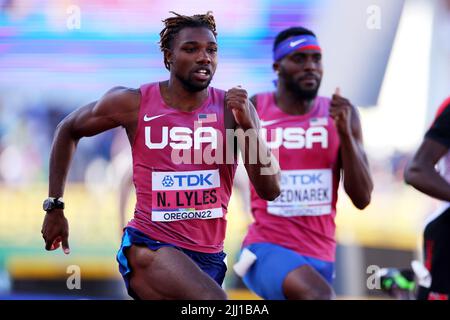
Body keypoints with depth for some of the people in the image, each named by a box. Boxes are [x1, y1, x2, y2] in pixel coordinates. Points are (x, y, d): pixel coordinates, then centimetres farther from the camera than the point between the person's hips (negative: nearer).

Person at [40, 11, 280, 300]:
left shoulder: (233, 108, -3)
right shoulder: (134, 104, -6)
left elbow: (270, 191, -8)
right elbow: (68, 130, 11)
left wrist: (248, 125, -20)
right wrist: (54, 206, 10)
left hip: (210, 257, 4)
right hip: (149, 247, -4)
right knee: (214, 302, -30)